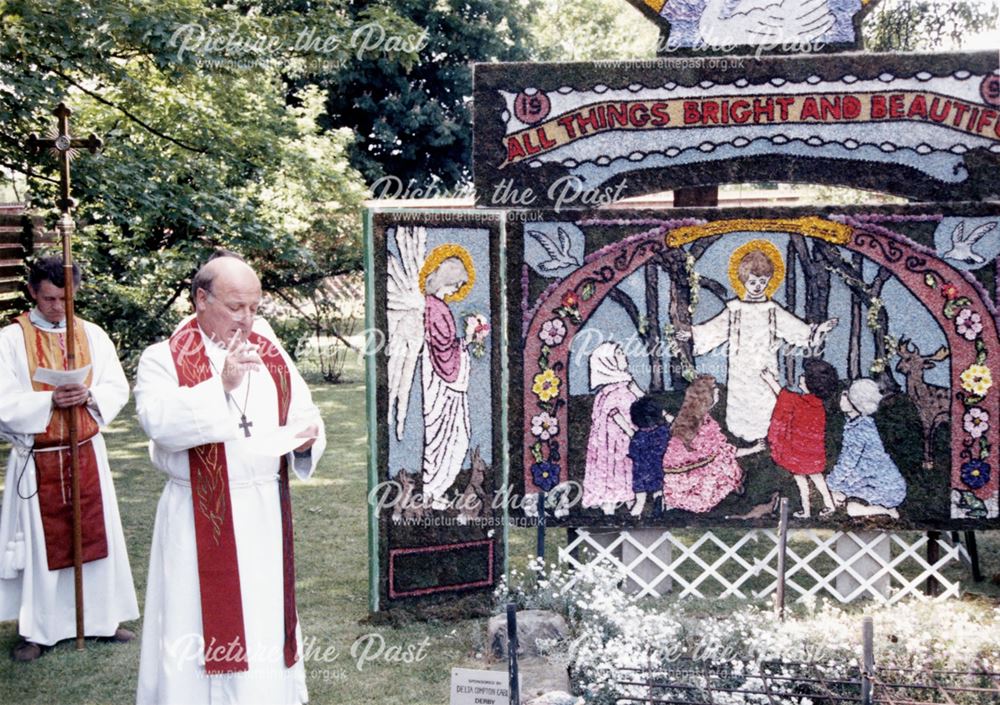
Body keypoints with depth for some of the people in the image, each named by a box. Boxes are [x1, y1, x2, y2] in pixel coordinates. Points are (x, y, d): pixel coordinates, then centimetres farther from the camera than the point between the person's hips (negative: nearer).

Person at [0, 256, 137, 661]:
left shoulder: (92, 335, 3)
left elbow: (118, 388, 3)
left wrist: (90, 395, -17)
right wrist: (49, 401, -24)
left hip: (86, 454, 3)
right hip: (36, 459, -3)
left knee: (94, 533, 9)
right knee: (41, 540, 4)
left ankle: (102, 616, 22)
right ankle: (37, 629, 17)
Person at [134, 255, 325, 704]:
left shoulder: (272, 356, 9)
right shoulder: (164, 359, -5)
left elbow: (304, 416, 9)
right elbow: (158, 420, -21)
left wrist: (306, 439, -13)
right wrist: (222, 386, -30)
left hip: (265, 515, 4)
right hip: (199, 520, -3)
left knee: (266, 619, 10)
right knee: (200, 622, 3)